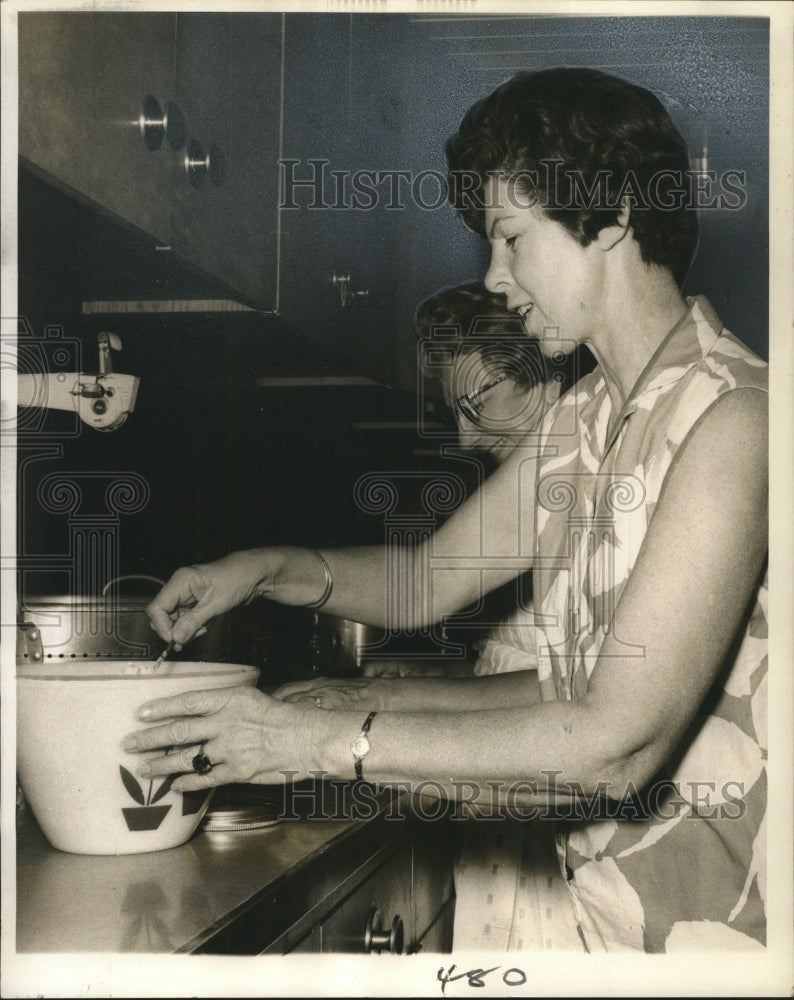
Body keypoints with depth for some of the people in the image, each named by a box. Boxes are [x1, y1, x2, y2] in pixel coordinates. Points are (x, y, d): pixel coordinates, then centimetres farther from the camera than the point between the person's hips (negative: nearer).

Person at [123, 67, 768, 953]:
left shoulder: (731, 421, -19)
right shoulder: (576, 428, 9)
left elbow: (616, 746, -24)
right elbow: (427, 579, 20)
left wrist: (330, 740, -21)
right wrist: (270, 570, 3)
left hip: (714, 929, -7)